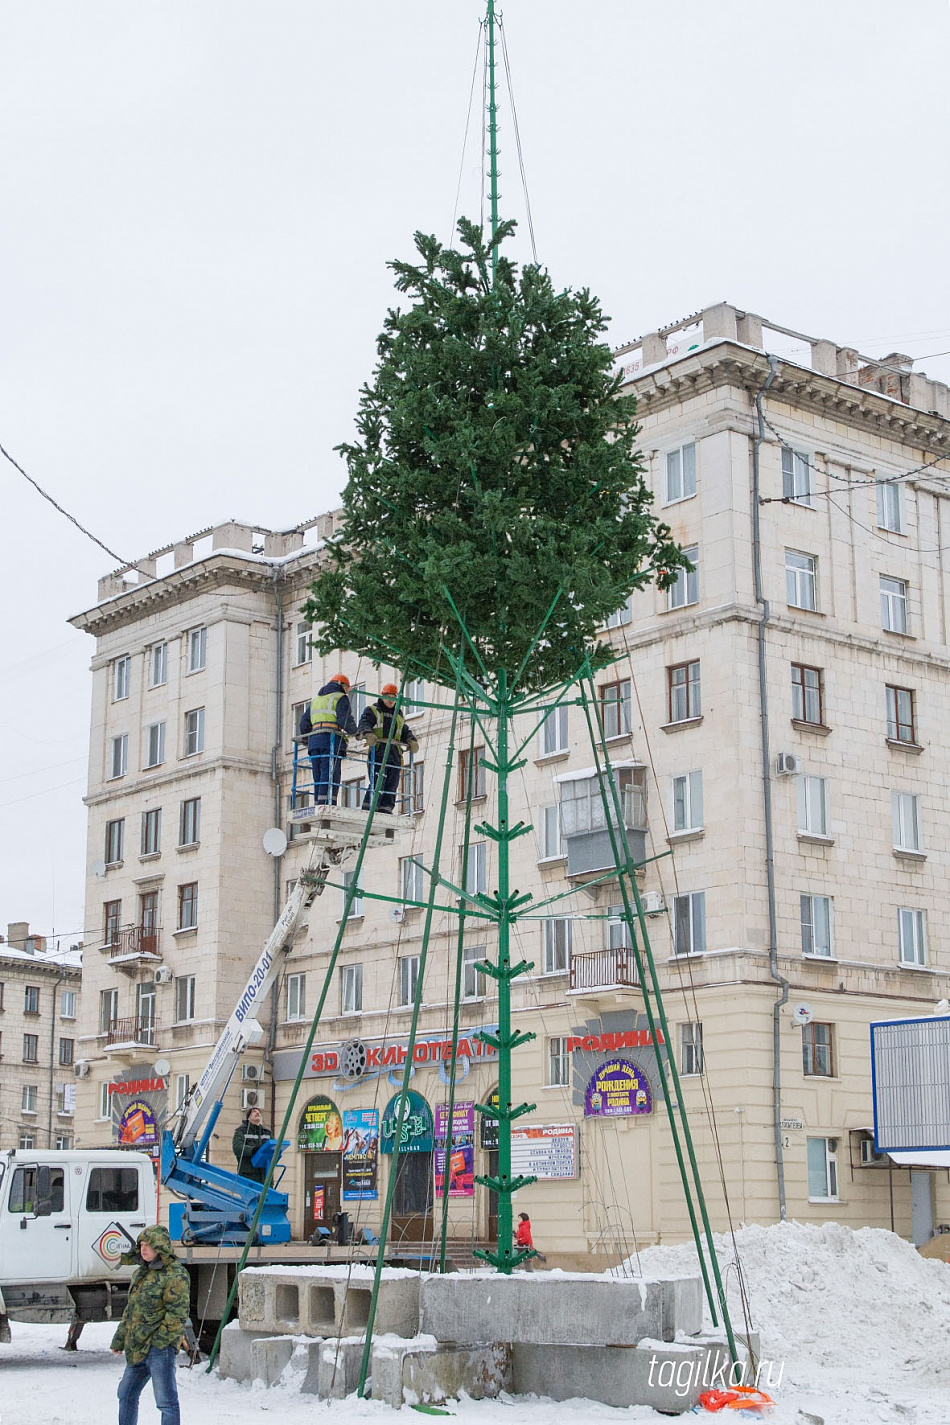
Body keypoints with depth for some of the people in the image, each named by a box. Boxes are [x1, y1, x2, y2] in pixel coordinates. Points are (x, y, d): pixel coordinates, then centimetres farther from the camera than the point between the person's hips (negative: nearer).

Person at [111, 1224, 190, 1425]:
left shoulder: (174, 1275, -11)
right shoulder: (142, 1273, 17)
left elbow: (178, 1314, -16)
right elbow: (130, 1310, 24)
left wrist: (160, 1341, -18)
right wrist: (119, 1340, 22)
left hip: (159, 1348, -10)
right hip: (137, 1348, 10)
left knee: (166, 1401, -8)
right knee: (126, 1394, 19)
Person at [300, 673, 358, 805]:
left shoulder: (316, 699, 27)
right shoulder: (340, 698, 5)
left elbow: (304, 723, 25)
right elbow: (345, 720, -10)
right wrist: (354, 732, 8)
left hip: (314, 742, 7)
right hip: (332, 741, -7)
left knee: (318, 778, 6)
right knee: (330, 776, -14)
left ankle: (318, 806, -2)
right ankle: (327, 805, -25)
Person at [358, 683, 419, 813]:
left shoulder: (399, 716, 28)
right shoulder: (372, 711, 10)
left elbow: (406, 731, 21)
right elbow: (364, 724, -8)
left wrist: (411, 740, -1)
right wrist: (368, 734, -30)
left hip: (395, 754, 6)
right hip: (378, 753, -6)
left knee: (392, 785, 0)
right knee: (377, 782, -16)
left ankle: (385, 809, 1)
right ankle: (368, 809, -18)